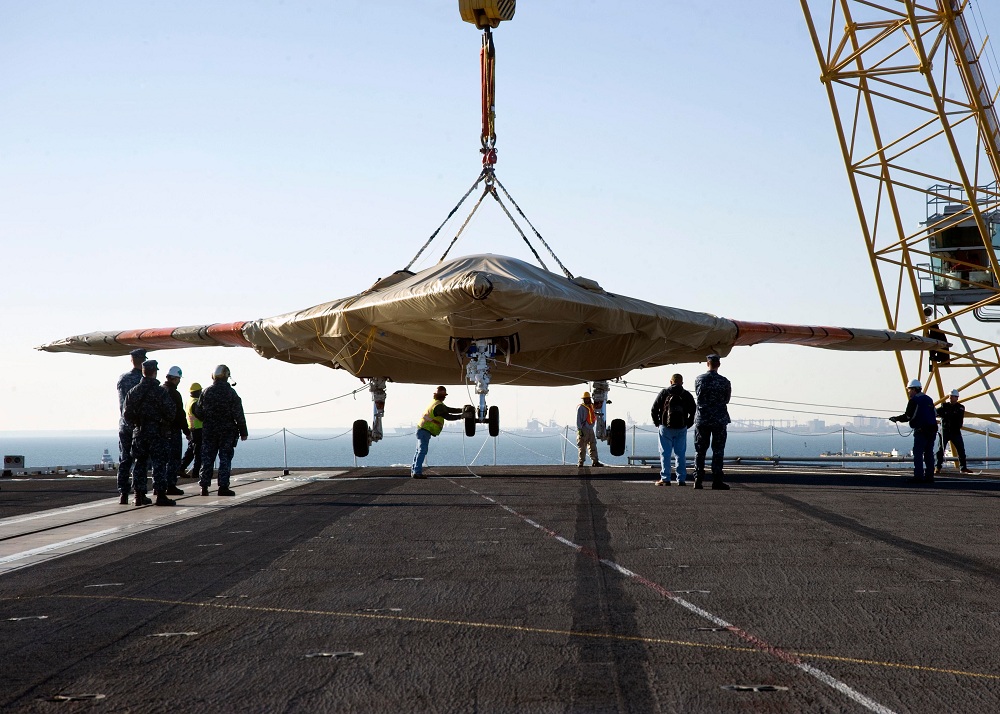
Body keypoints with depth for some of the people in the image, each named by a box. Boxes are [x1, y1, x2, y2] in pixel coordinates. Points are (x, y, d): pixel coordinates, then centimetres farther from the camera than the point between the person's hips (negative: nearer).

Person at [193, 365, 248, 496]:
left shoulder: (206, 392, 1)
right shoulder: (231, 392, -6)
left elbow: (198, 412, 5)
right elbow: (238, 414, -7)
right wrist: (243, 431, 0)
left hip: (209, 431, 2)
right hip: (227, 431, -2)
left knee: (207, 458, 7)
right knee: (225, 458, 1)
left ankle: (204, 486, 6)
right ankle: (223, 487, -2)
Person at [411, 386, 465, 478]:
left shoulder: (435, 402, 16)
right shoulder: (438, 406, -17)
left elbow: (449, 409, 18)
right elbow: (448, 417, -21)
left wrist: (462, 410, 11)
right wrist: (462, 415, -18)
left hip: (422, 429, 10)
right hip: (425, 431, -10)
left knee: (420, 451, 13)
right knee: (422, 451, -13)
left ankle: (414, 471, 17)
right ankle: (417, 472, -18)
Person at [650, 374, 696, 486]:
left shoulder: (664, 393, 1)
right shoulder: (687, 395, 6)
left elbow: (654, 410, -1)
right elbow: (693, 412, 5)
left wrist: (657, 423, 10)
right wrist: (687, 425, 13)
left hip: (665, 427, -2)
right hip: (681, 428, 2)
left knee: (665, 454, 1)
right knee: (681, 454, 7)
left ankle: (665, 479, -3)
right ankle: (681, 479, 6)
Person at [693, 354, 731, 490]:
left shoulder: (699, 379, -1)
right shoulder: (724, 381, -5)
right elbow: (727, 400, 6)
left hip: (702, 418, 2)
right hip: (719, 419, -2)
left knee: (700, 451, 6)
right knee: (718, 451, 2)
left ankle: (698, 480, 4)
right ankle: (717, 481, -2)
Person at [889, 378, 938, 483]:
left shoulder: (914, 400, -7)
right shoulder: (929, 399, 17)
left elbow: (908, 416, -11)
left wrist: (896, 419, 3)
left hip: (921, 431, -8)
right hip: (932, 430, 8)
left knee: (918, 454, -5)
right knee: (929, 454, 11)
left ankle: (918, 477, -9)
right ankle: (929, 477, 10)